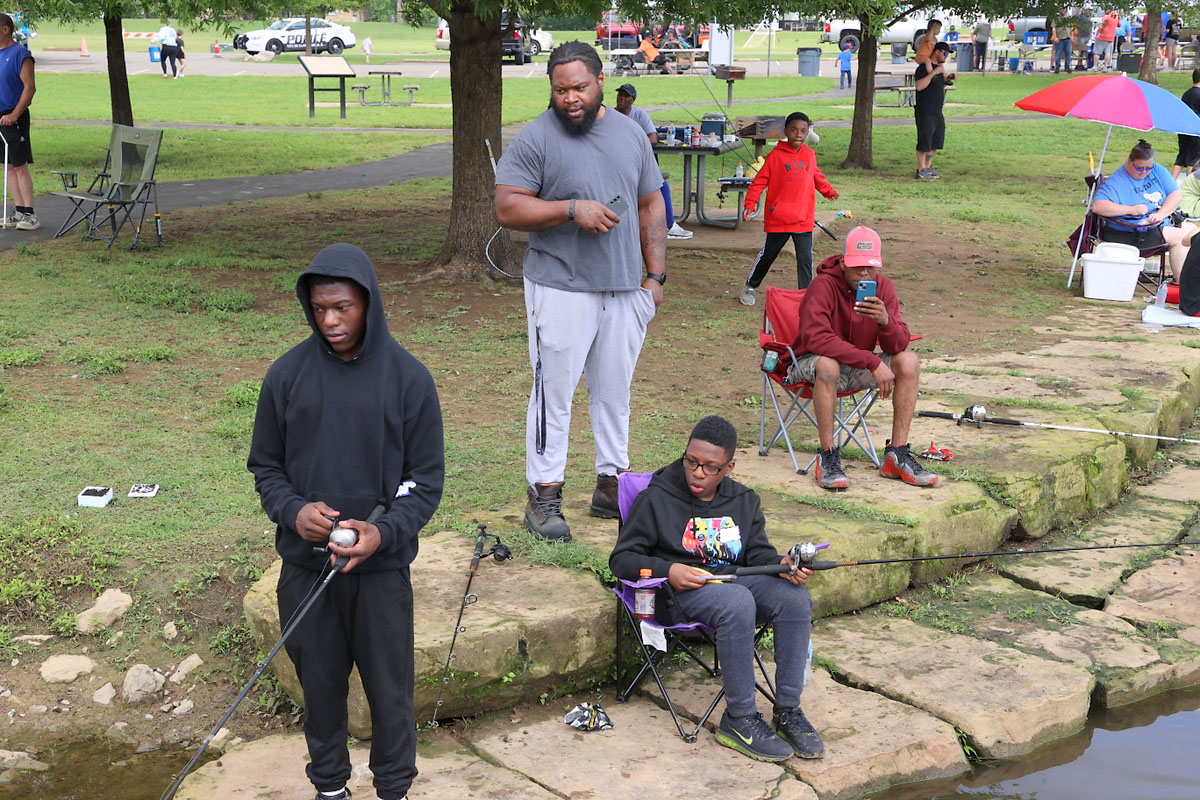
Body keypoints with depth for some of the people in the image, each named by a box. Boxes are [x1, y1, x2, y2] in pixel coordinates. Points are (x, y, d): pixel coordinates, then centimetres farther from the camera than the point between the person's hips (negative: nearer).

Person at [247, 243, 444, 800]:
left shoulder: (408, 378, -8)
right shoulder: (287, 374, -3)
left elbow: (427, 480, -4)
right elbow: (265, 466, 6)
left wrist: (384, 533, -20)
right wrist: (293, 511, -14)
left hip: (382, 566, -1)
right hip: (305, 564, 2)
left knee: (390, 686, 10)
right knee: (320, 681, 16)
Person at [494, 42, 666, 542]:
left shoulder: (631, 135, 10)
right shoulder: (535, 139, -6)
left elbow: (650, 208, 14)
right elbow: (507, 208, -11)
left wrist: (656, 275, 8)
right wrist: (572, 209, -20)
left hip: (625, 290, 5)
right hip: (561, 289, -5)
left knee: (615, 390, 12)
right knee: (554, 393, -1)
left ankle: (611, 485, 23)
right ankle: (544, 496, 7)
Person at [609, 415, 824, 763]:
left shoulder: (744, 501, 17)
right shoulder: (656, 499, 2)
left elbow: (757, 551, 13)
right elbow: (621, 558, 1)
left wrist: (781, 563, -11)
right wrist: (667, 570, -18)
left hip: (736, 579, 5)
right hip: (681, 591, -5)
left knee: (795, 597, -25)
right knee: (738, 602, -37)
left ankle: (787, 712, -18)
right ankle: (739, 721, -28)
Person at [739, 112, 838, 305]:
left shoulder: (810, 155, 6)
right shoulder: (775, 155, -8)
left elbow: (817, 177, 26)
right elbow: (759, 182, -8)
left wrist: (829, 191, 41)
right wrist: (750, 204, -19)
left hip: (804, 220, 3)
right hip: (778, 219, -3)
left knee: (805, 260, -2)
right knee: (767, 255, 12)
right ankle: (750, 287, 33)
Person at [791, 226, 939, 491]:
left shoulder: (882, 286, -4)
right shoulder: (824, 285, -21)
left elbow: (899, 346, -9)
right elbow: (816, 338, -34)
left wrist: (885, 321, -33)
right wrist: (873, 362, -36)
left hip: (859, 369, 6)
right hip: (811, 363, -6)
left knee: (909, 361, -15)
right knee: (827, 365, -39)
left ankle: (897, 456, -12)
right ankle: (827, 457, -28)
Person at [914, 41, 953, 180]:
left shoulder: (940, 67, 16)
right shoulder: (924, 67, -12)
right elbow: (919, 86, -25)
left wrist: (948, 79, 10)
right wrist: (933, 73, -26)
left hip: (937, 111, 9)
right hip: (925, 112, -9)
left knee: (936, 142, 13)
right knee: (924, 142, -5)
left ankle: (928, 167, 25)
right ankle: (921, 171, 1)